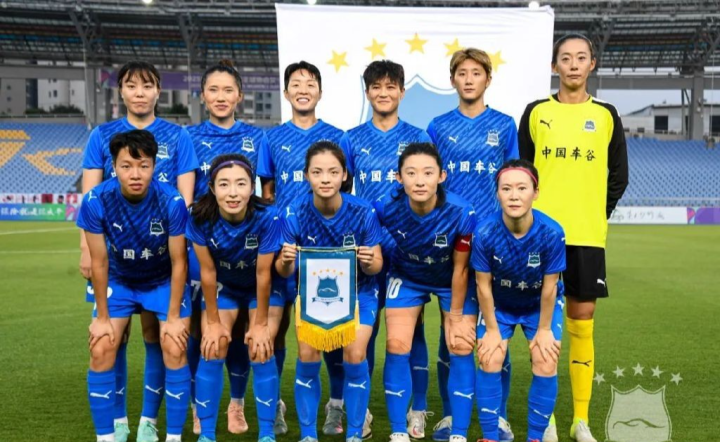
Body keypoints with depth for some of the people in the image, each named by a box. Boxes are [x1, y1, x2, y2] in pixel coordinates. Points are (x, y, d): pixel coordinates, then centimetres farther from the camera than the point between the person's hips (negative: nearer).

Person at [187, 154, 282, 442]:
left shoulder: (267, 218, -34)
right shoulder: (200, 218, -29)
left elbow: (263, 274, -24)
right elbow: (208, 272, -18)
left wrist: (260, 323, -15)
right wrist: (213, 321, -11)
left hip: (262, 288, -2)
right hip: (223, 286, 2)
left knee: (260, 350, -12)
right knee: (213, 350, -7)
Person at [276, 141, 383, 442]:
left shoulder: (363, 212, -24)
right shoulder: (294, 214, -21)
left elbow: (375, 267, -16)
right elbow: (284, 272, -16)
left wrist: (368, 262, -39)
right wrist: (285, 261, -39)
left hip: (357, 292, -1)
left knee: (354, 357, -13)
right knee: (307, 356, -11)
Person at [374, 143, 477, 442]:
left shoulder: (462, 213, -34)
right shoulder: (386, 207, -31)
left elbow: (460, 269, -21)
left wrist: (456, 318, -12)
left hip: (452, 281, -1)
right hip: (406, 277, 1)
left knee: (461, 348, -5)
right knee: (397, 346, -5)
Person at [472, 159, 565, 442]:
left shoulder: (551, 233, -31)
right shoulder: (485, 232, -31)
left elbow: (549, 287, -18)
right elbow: (484, 285, -18)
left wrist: (544, 329, -8)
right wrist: (492, 329, -9)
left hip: (540, 304, 0)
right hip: (499, 304, 0)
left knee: (546, 365, -9)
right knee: (490, 361, -9)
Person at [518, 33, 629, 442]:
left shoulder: (606, 115, 8)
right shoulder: (537, 112, 5)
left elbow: (620, 175, 12)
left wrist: (599, 215, 4)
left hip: (587, 234, 1)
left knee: (582, 322, 3)